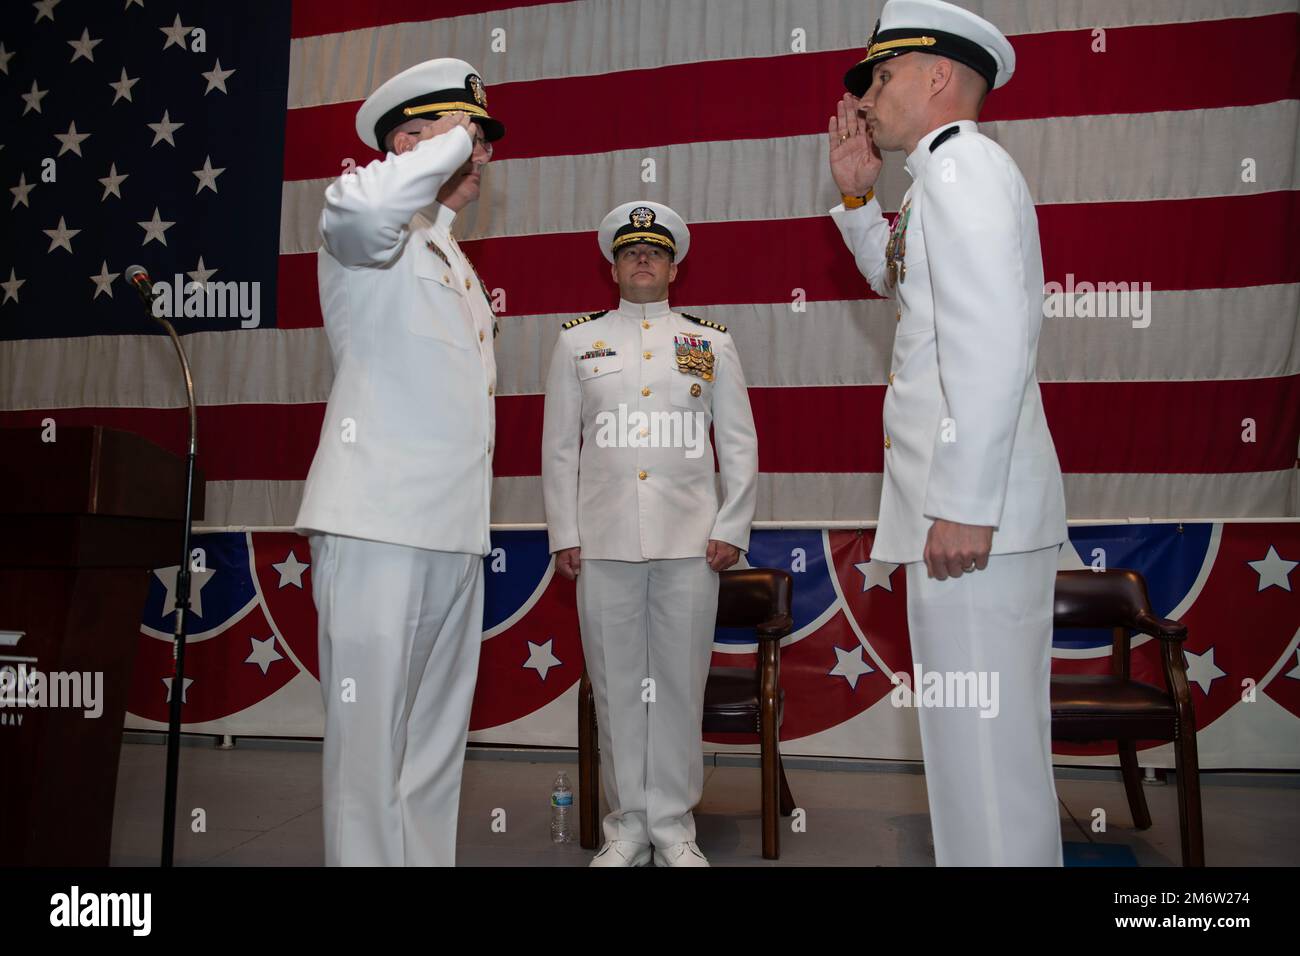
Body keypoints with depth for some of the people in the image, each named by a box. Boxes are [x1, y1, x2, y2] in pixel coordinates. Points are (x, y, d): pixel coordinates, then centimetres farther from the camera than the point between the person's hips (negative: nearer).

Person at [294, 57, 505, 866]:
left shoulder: (457, 263, 24)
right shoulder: (376, 243, -3)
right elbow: (359, 203, -29)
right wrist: (451, 140, -13)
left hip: (455, 531, 9)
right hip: (379, 526, -8)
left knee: (436, 750, 13)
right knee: (370, 745, -4)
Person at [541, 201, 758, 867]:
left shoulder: (712, 343, 11)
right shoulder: (577, 343, 12)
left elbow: (740, 444, 9)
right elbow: (559, 447, 10)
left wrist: (732, 529, 1)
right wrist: (563, 535, 3)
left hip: (690, 543, 0)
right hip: (603, 544, 1)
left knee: (680, 683, 4)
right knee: (615, 686, 5)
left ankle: (673, 827, 18)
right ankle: (627, 827, 20)